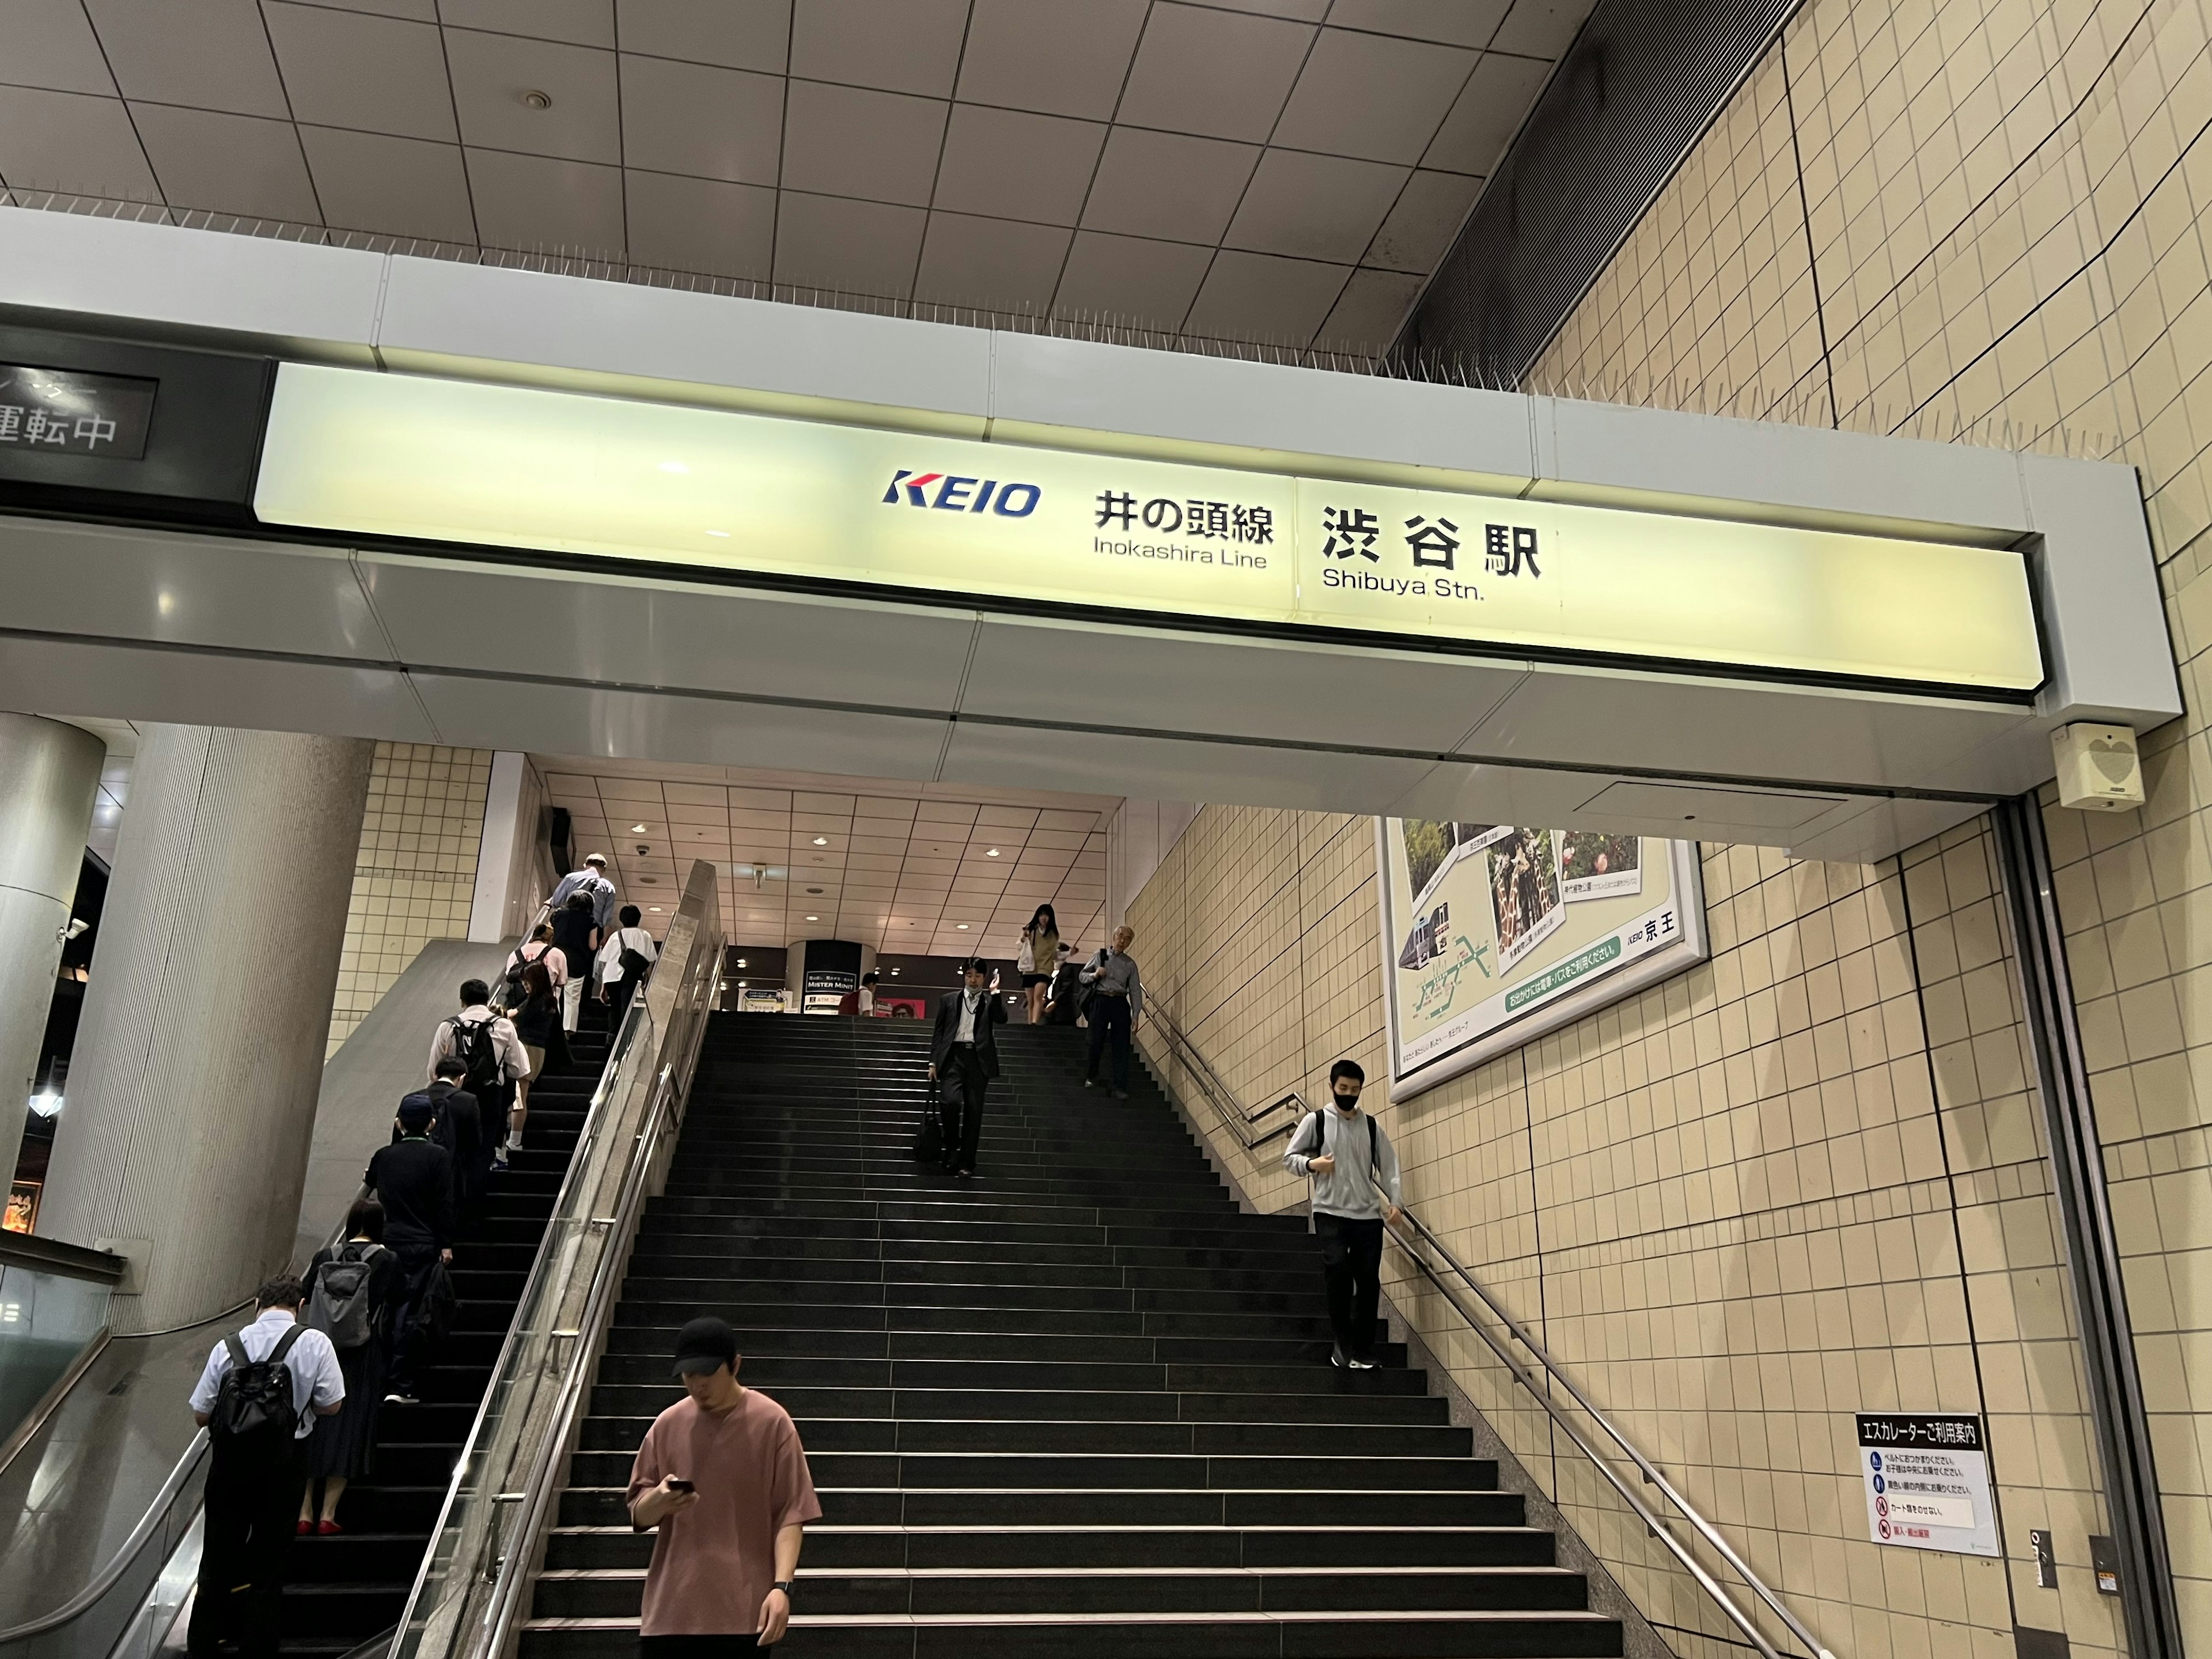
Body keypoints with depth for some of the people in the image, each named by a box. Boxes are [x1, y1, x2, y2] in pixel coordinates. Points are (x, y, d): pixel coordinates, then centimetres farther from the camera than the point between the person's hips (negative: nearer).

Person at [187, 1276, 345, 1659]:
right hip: (283, 1465, -2)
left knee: (216, 1561, 16)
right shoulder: (314, 1343, -9)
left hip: (229, 1463, 2)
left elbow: (200, 1414, -2)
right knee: (268, 1568, 9)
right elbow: (331, 1406, -6)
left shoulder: (228, 1347, -4)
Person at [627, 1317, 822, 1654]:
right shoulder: (668, 1424, 6)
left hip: (743, 1612, -3)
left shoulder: (772, 1423, -4)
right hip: (671, 1609, 3)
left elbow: (790, 1515, -4)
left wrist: (782, 1586, -16)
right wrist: (657, 1501, -13)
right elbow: (638, 1515, 10)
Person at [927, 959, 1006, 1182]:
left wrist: (994, 992, -8)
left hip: (978, 1059, 0)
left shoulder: (990, 1001, 13)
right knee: (950, 1101, -20)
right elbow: (938, 1032, 13)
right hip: (953, 1056, 0)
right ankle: (951, 1149, 2)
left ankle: (966, 1164, 4)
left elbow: (1002, 1019, -7)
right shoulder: (949, 999, 15)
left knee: (974, 1111, -1)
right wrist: (934, 1062, 6)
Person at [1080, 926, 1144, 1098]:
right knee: (1096, 1042, 1)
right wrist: (1095, 975, -8)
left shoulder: (1130, 964, 11)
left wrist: (1135, 1015, -1)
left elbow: (1135, 991, 7)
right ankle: (1091, 1077, 24)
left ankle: (1120, 1088, -4)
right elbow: (1083, 975, 14)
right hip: (1100, 1001, -1)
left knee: (1122, 1047, -4)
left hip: (1120, 1004, 1)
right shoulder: (1100, 956, 10)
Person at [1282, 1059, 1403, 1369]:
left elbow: (1388, 1165, 10)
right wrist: (1311, 1164, -16)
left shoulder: (1371, 1126, 11)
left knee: (1369, 1282, -1)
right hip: (1330, 1213, -3)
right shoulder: (1316, 1121, 3)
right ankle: (1343, 1344, 0)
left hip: (1368, 1215, 3)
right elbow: (1290, 1157, 5)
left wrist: (1394, 1201, -5)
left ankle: (1363, 1350, 9)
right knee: (1338, 1276, -15)